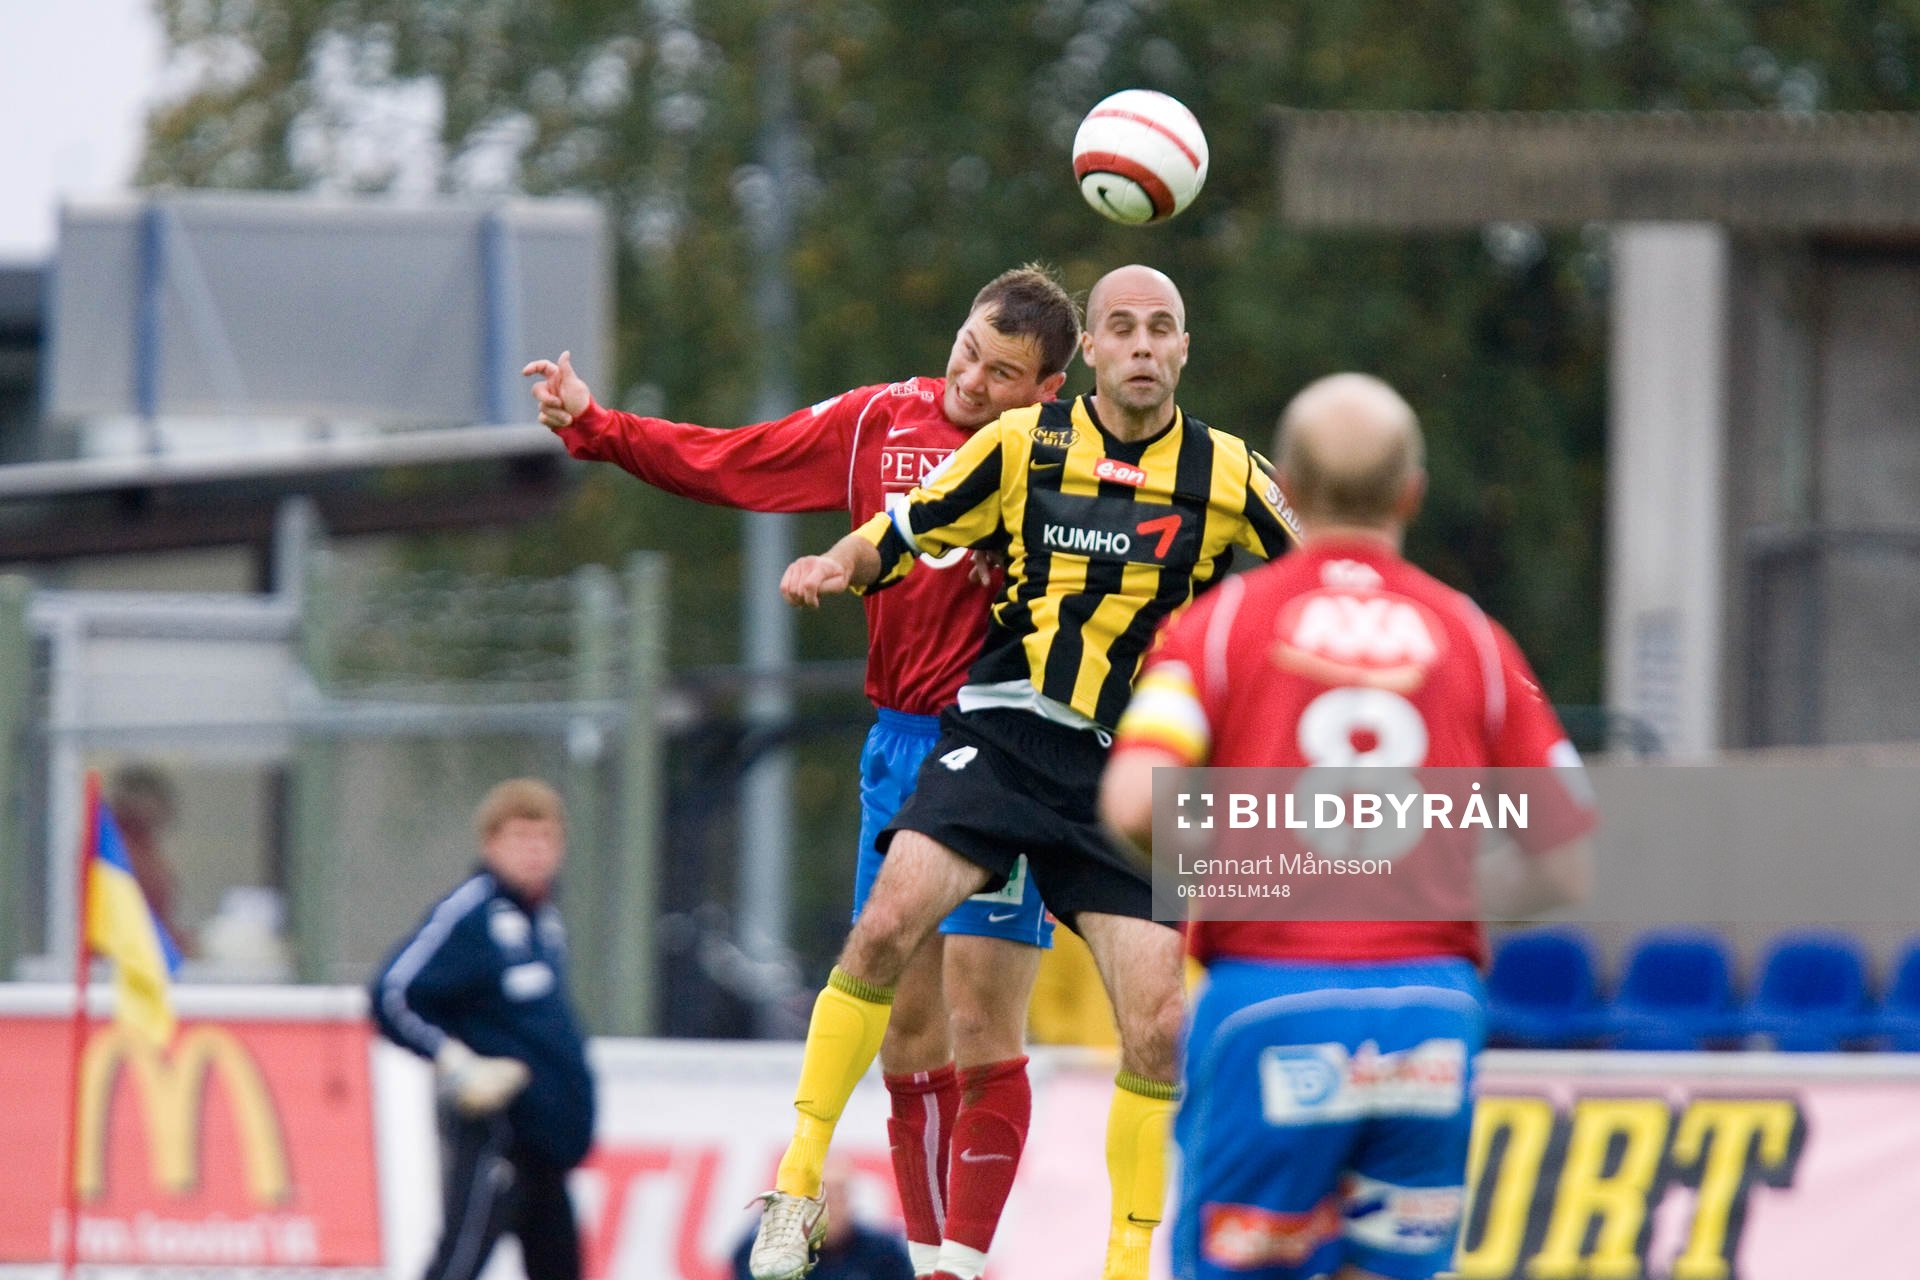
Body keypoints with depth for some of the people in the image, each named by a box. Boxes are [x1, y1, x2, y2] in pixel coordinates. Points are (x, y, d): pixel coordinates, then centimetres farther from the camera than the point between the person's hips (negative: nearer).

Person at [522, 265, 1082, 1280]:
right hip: (898, 749, 5)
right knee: (905, 1032, 7)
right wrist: (591, 426, 9)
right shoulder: (877, 423, 7)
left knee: (981, 1031, -9)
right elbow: (723, 464, 14)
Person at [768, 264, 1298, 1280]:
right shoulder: (1023, 443, 2)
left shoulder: (1225, 474, 3)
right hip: (1001, 737, -1)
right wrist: (837, 567, -10)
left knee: (1156, 1030, -6)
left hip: (1125, 774, 1)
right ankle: (796, 1181, -14)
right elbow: (902, 533, 9)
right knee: (891, 921, -24)